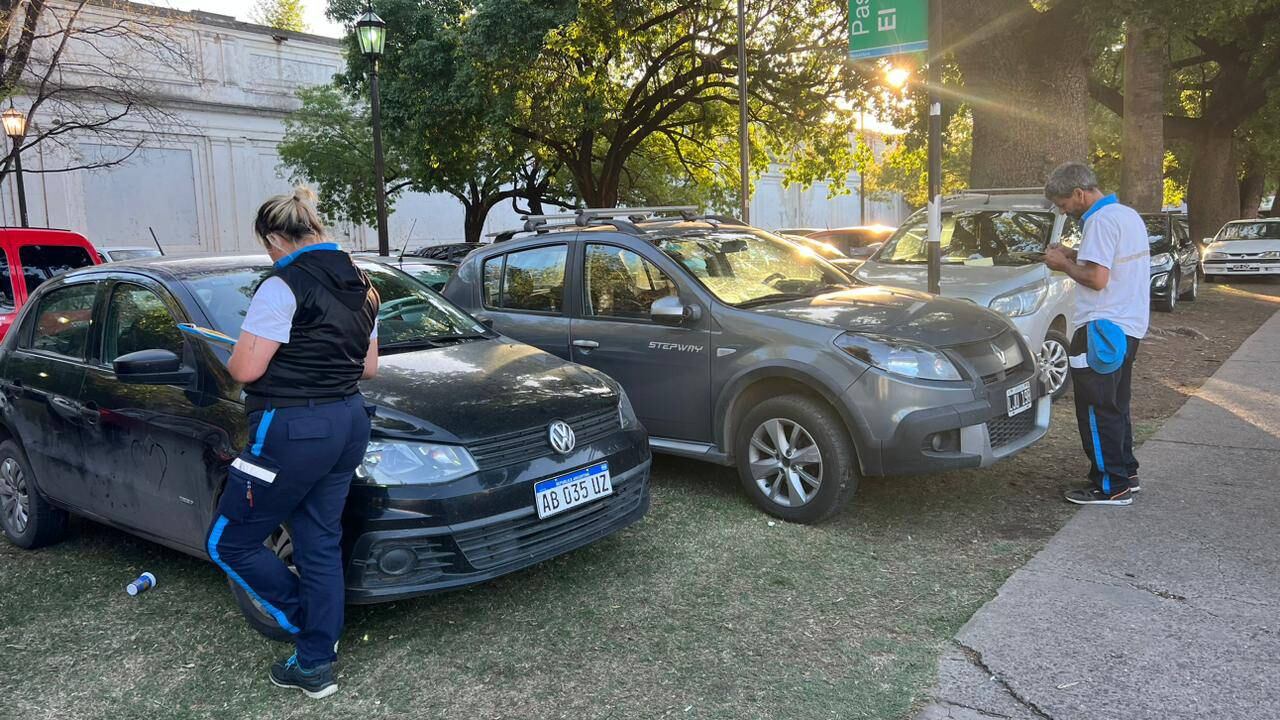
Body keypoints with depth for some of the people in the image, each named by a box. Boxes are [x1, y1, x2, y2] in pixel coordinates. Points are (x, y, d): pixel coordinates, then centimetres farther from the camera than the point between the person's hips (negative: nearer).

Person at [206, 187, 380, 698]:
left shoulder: (283, 288, -15)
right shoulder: (361, 286, 10)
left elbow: (245, 369, -17)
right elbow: (368, 366, 16)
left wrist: (239, 355, 5)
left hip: (293, 430, -8)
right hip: (348, 421, 9)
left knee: (229, 543, 10)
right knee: (320, 544, 15)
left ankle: (307, 624, 17)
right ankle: (316, 665, 22)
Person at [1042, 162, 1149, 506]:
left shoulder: (1101, 221, -17)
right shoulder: (1129, 215, 14)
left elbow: (1097, 278, -24)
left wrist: (1064, 264, -8)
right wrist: (1075, 256, 10)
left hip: (1102, 329, -10)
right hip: (1129, 327, 10)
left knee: (1097, 411, -2)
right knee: (1116, 405, 19)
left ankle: (1111, 487, 3)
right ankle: (1126, 474, 27)